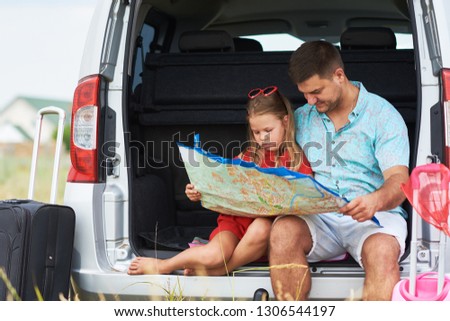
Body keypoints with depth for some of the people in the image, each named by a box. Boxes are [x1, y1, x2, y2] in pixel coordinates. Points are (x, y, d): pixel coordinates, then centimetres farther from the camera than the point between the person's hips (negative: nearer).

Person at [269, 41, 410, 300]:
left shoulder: (382, 115, 2)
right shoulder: (301, 118, 16)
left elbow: (398, 181, -9)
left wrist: (376, 200, -32)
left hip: (373, 218, -3)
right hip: (316, 217, 3)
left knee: (382, 252, -36)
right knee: (283, 232, -30)